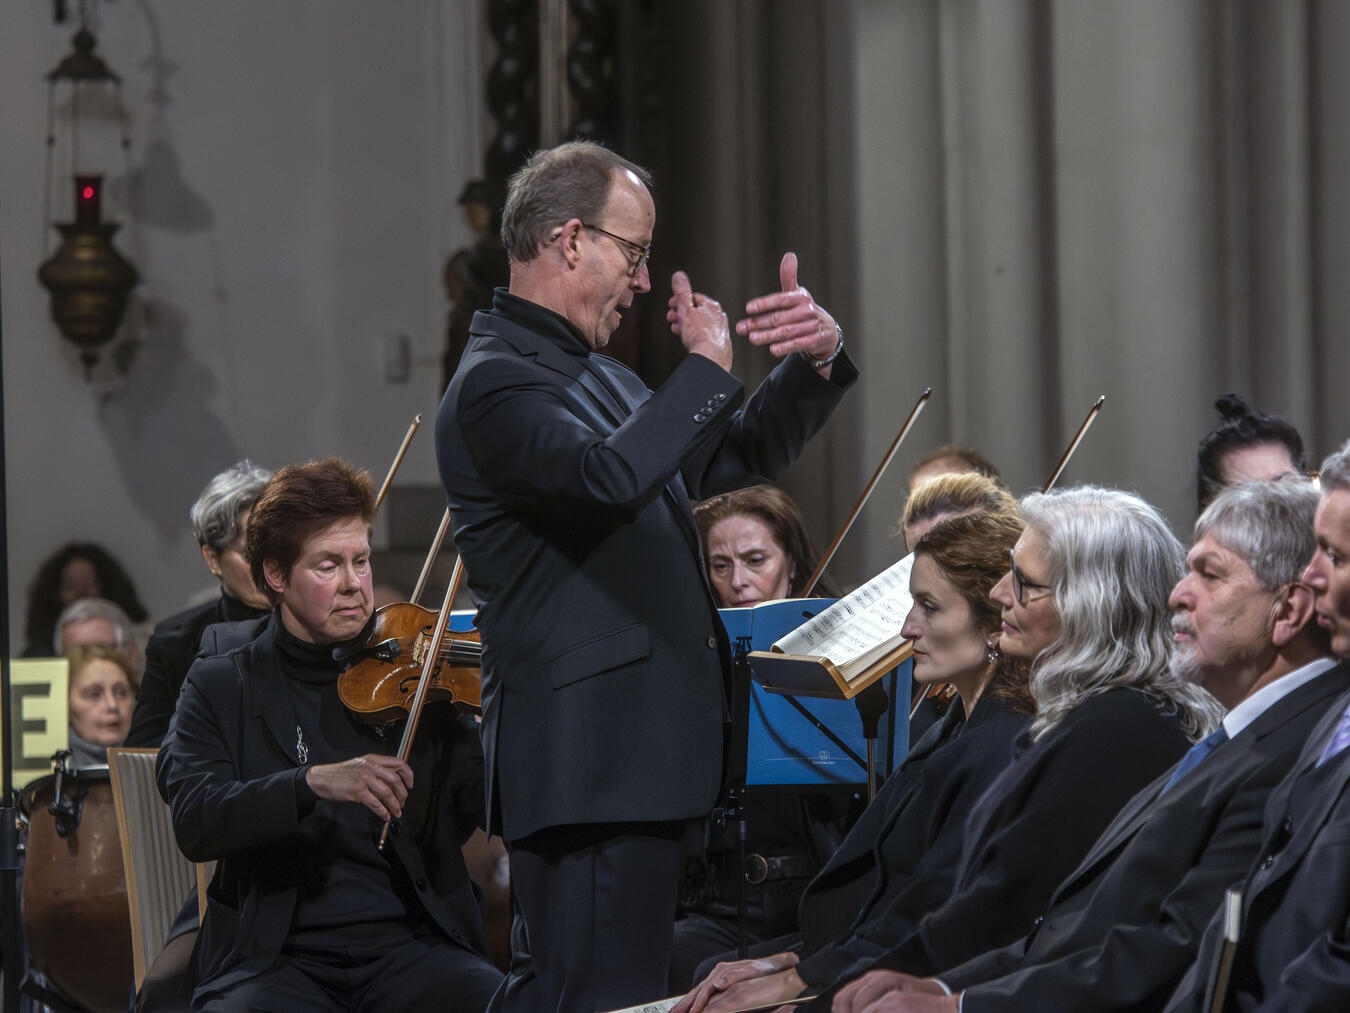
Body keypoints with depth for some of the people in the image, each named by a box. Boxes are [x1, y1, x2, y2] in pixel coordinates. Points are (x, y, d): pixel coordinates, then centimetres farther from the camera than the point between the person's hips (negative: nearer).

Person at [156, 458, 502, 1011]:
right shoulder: (221, 687, 9)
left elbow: (493, 811, 3)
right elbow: (194, 821, -8)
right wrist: (313, 783, -23)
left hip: (411, 944, 2)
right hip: (277, 959, -2)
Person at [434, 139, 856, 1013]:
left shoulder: (599, 376, 19)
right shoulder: (495, 385, -12)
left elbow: (741, 456, 25)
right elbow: (610, 475, -31)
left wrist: (815, 363, 6)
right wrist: (706, 366, -19)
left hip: (642, 758, 10)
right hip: (585, 766, -10)